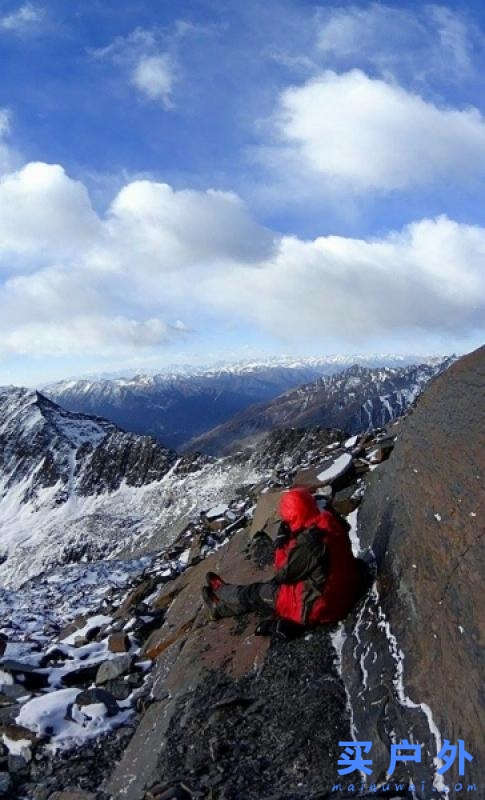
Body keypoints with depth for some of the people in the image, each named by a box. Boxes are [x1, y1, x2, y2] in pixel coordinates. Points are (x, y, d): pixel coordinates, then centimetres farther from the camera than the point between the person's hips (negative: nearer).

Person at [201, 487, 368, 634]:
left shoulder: (308, 542, -32)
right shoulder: (332, 522, -7)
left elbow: (283, 572, -16)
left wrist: (282, 539, -10)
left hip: (319, 608, -8)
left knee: (254, 594, 11)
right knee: (272, 586, 21)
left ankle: (220, 591, 37)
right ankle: (223, 607, 35)